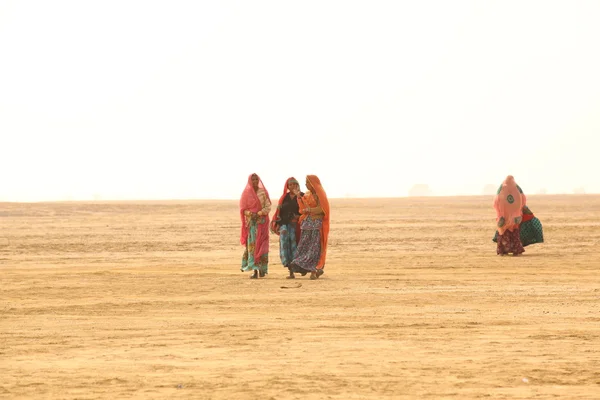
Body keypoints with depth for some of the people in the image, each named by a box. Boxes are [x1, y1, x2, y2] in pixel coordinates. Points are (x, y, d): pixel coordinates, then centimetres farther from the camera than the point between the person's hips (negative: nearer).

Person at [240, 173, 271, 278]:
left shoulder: (263, 192, 3)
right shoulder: (246, 193, 3)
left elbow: (268, 207, -1)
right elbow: (243, 209, 2)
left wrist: (259, 214, -16)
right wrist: (250, 214, -17)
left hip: (262, 221, 0)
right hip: (251, 222, 0)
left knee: (261, 245, -2)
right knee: (252, 245, -8)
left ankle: (262, 269, 3)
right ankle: (255, 270, -11)